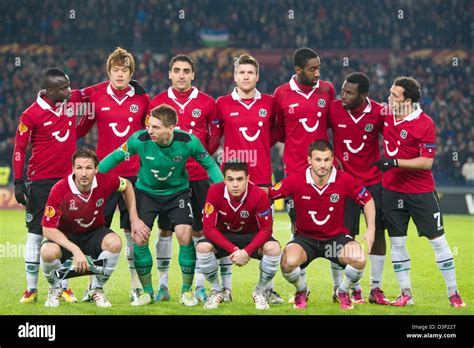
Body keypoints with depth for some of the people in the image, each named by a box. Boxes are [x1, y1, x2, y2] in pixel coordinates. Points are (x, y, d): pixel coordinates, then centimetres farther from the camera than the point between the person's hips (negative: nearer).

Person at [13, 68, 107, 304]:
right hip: (40, 181, -4)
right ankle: (31, 289, 9)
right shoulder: (32, 114, -12)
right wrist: (18, 182, -9)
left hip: (66, 178, 4)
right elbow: (19, 148, -7)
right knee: (35, 234, 1)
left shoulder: (72, 100, 0)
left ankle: (64, 287, 15)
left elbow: (95, 90, 13)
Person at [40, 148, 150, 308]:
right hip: (66, 236, -2)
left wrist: (134, 220, 2)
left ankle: (97, 289, -2)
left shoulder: (105, 181, -20)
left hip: (94, 233, 2)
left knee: (114, 243, -31)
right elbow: (48, 229, -25)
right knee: (48, 252, -35)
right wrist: (76, 250, -34)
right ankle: (55, 289, 1)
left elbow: (127, 186, 4)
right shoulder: (59, 190, -28)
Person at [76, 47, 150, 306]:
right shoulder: (97, 98, 3)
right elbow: (81, 129, 12)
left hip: (134, 174, 0)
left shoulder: (142, 100, 4)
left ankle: (136, 288, 7)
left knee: (133, 231, 2)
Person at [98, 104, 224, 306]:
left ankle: (186, 290, 3)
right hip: (146, 191, 1)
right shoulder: (139, 140, -26)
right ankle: (147, 291, 8)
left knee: (185, 235, -17)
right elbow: (115, 157, -10)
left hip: (177, 191, -1)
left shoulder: (188, 142, -25)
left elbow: (209, 164, -8)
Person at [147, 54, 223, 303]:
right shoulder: (157, 102, 4)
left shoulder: (207, 103, 4)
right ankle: (163, 285, 9)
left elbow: (214, 137, 11)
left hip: (198, 175, 0)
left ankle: (199, 285, 9)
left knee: (198, 230, 2)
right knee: (165, 229, 2)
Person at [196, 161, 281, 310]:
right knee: (202, 247, -30)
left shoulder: (259, 195, -26)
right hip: (224, 237, 1)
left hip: (251, 237, -1)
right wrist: (233, 250, -31)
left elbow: (266, 229, -19)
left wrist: (246, 252, -32)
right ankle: (217, 291, -2)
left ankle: (260, 291, -2)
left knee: (273, 248, -31)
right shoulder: (215, 192, -23)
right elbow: (209, 228, -22)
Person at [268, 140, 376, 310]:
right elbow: (267, 196, -4)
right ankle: (302, 290, 6)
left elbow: (367, 200, 3)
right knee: (288, 262, -32)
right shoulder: (295, 181, -15)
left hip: (337, 236, 1)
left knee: (359, 259, -29)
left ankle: (343, 292, 7)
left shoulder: (345, 180, -12)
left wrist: (371, 229, -6)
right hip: (305, 237, -1)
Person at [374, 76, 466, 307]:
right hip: (392, 190, 5)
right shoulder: (386, 115, 1)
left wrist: (394, 162, -24)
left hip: (421, 191, -5)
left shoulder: (425, 124, -16)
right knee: (396, 242, 5)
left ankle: (453, 293, 9)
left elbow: (427, 162, -19)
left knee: (438, 241, 1)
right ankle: (406, 294, 14)